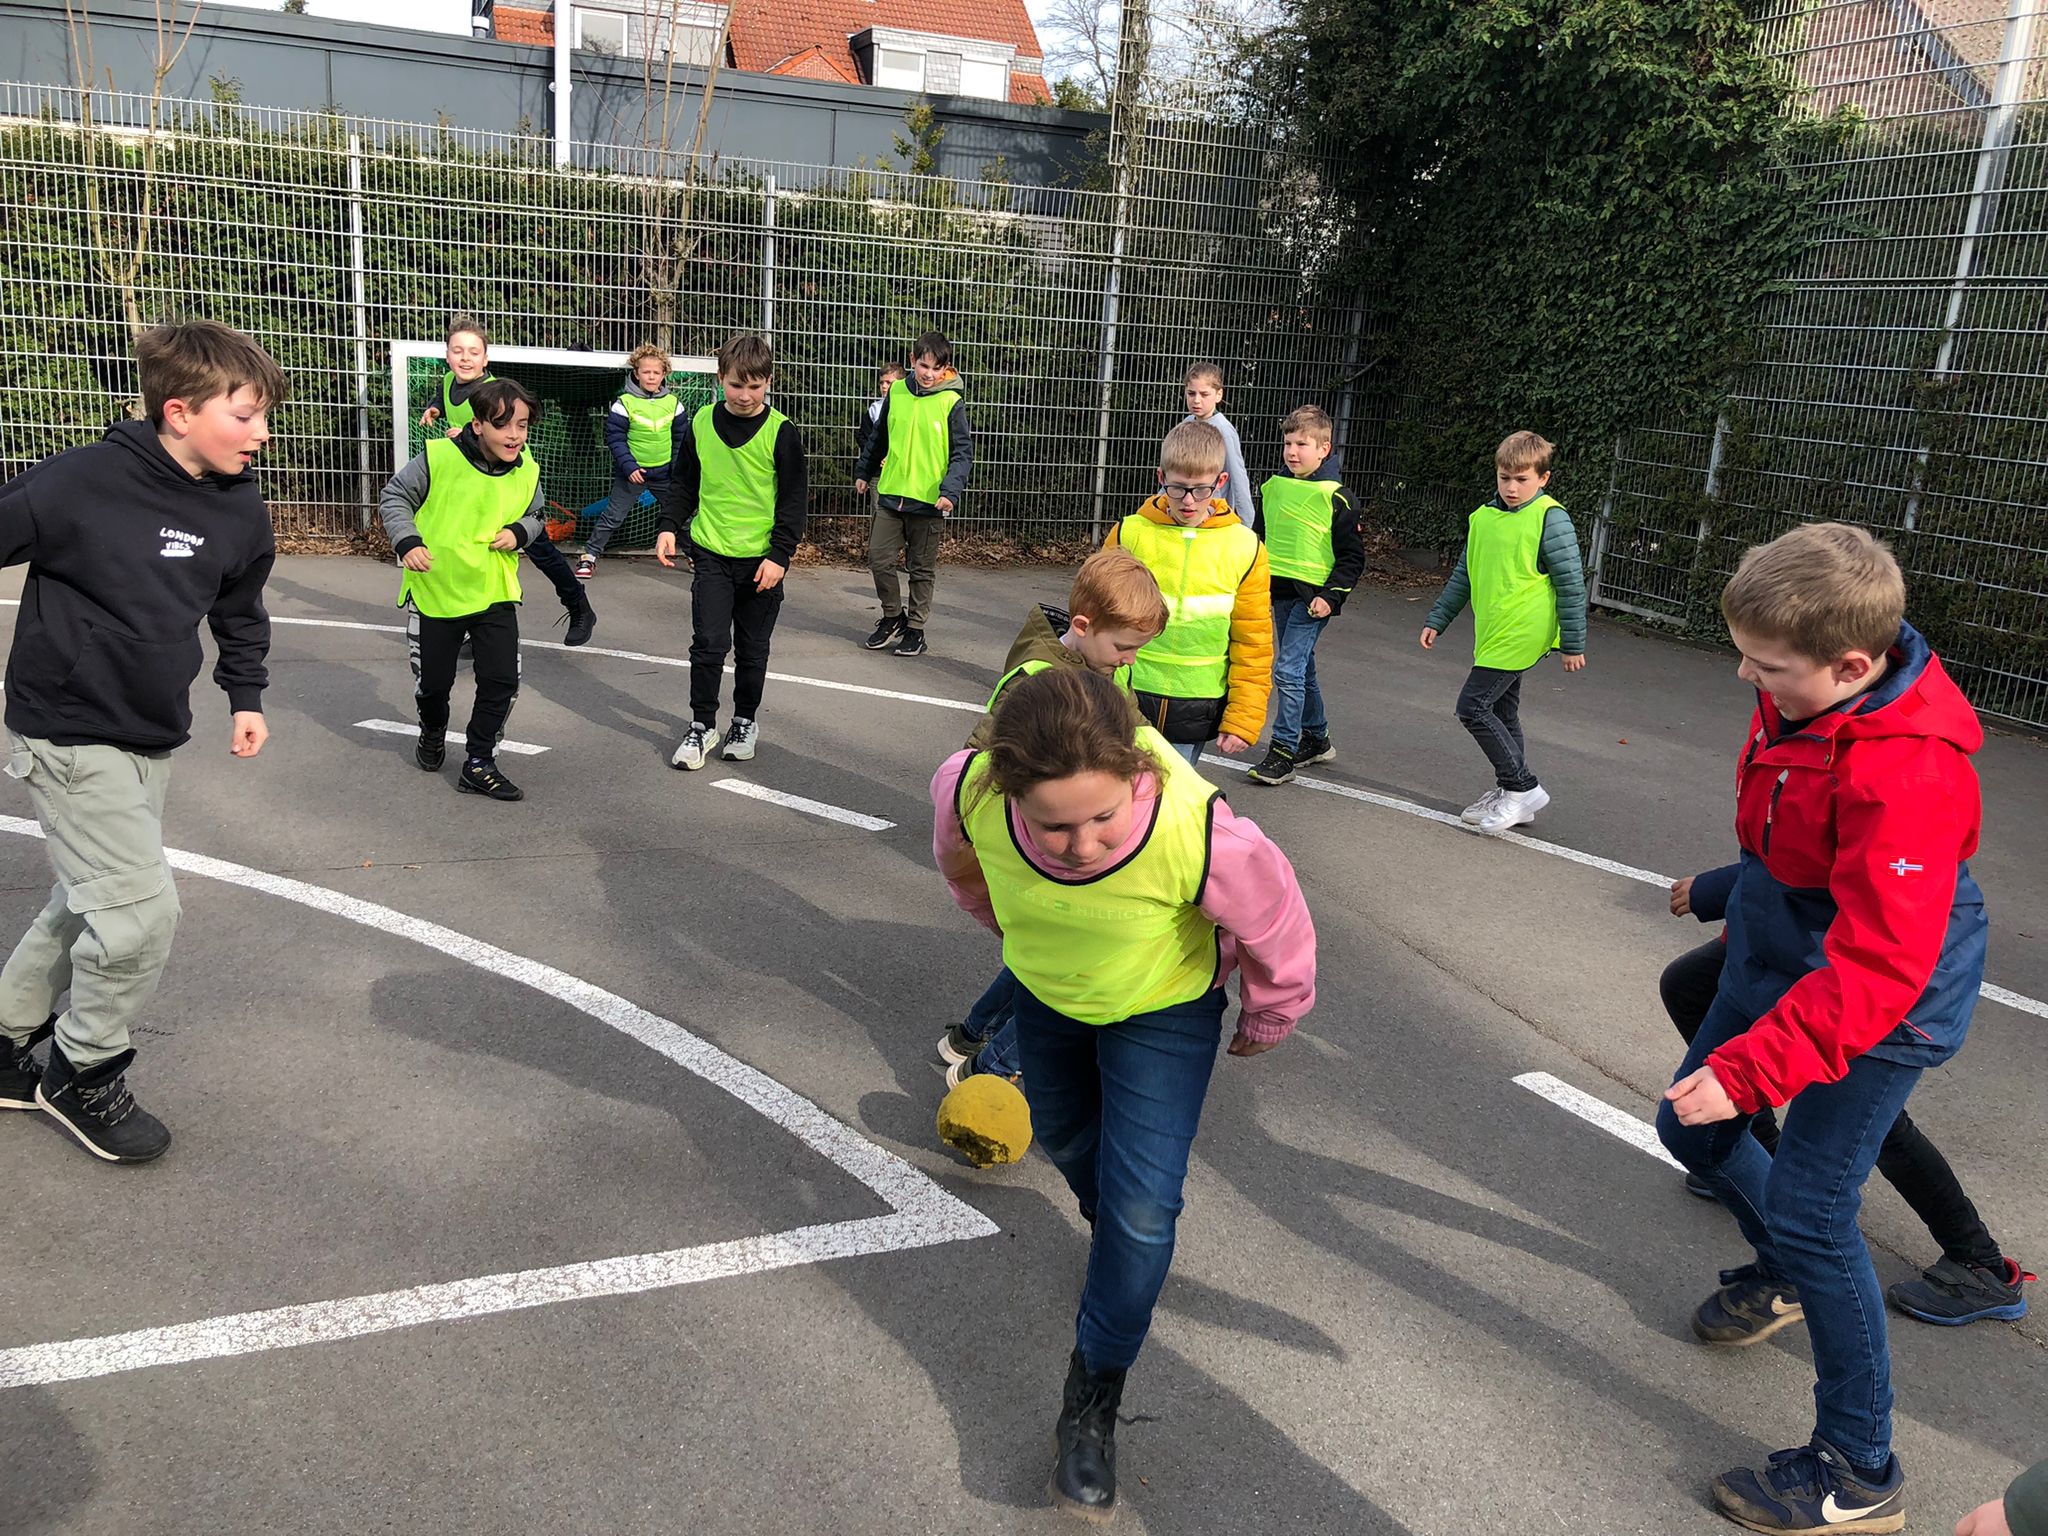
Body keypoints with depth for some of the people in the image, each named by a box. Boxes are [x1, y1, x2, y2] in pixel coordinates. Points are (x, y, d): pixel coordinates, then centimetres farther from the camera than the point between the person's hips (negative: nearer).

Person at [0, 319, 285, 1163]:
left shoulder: (240, 511, -1)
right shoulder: (82, 482, -21)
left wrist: (245, 694, 14)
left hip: (154, 740, 7)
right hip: (69, 735, -7)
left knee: (89, 905, 18)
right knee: (141, 910, -10)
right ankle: (84, 1073, 14)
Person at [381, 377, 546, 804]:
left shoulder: (526, 471, -6)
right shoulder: (439, 457, -18)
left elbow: (535, 514, 13)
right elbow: (394, 496, -5)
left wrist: (518, 532, -8)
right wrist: (407, 542, -20)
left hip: (494, 593, 2)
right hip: (435, 591, -2)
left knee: (502, 680, -6)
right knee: (433, 681, 13)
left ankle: (478, 763, 10)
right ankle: (433, 734, 47)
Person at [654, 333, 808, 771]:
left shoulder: (781, 432, -7)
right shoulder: (700, 425, 1)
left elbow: (795, 499, -5)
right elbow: (683, 484, 13)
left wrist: (780, 555, -11)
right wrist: (669, 527, 0)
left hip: (762, 561, -1)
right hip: (711, 555, 1)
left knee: (752, 650, 10)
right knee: (708, 644, -5)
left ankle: (745, 723, 27)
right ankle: (701, 726, 9)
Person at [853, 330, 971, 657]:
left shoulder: (951, 402, -8)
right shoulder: (896, 392, 3)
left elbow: (963, 452, -7)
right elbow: (878, 437, 18)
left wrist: (950, 490, -20)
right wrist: (863, 471, 23)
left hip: (929, 501, -3)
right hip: (890, 494, 4)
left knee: (922, 569, 8)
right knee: (879, 559, 3)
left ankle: (916, 628, 21)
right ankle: (893, 617, 23)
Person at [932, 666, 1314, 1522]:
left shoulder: (1196, 833, -45)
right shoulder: (970, 792, -37)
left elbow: (1278, 931, -21)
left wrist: (1266, 1023, -2)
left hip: (1165, 1011, -3)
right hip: (1045, 990, 4)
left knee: (1141, 1209, -7)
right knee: (1064, 1135, 27)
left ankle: (1094, 1402, 15)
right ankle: (1107, 1222, 63)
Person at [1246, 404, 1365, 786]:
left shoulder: (1336, 496, -10)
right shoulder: (1272, 488, 6)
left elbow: (1352, 557, -7)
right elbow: (1260, 538, 19)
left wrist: (1331, 596, -15)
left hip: (1311, 596, -6)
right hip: (1279, 592, 6)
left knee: (1288, 670, -13)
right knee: (1302, 669, 17)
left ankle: (1283, 752, -7)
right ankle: (1316, 739, 32)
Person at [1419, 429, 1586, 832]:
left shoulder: (1550, 519, -11)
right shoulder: (1484, 517, 8)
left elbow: (1571, 585, -9)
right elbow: (1463, 575, 19)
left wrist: (1574, 645, -8)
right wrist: (1437, 621, 17)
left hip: (1521, 635, -8)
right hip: (1494, 634, 8)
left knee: (1473, 707, -11)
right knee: (1501, 714, 14)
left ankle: (1523, 788, -1)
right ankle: (1510, 795, 26)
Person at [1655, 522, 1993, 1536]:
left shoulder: (1906, 776, -35)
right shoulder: (1801, 699, -9)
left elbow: (1875, 970, -36)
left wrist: (1747, 1070, -37)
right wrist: (1746, 905, 26)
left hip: (1884, 1002, -9)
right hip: (1782, 953, 9)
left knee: (1810, 1208, -7)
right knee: (1691, 1125, 18)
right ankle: (1781, 1276, 48)